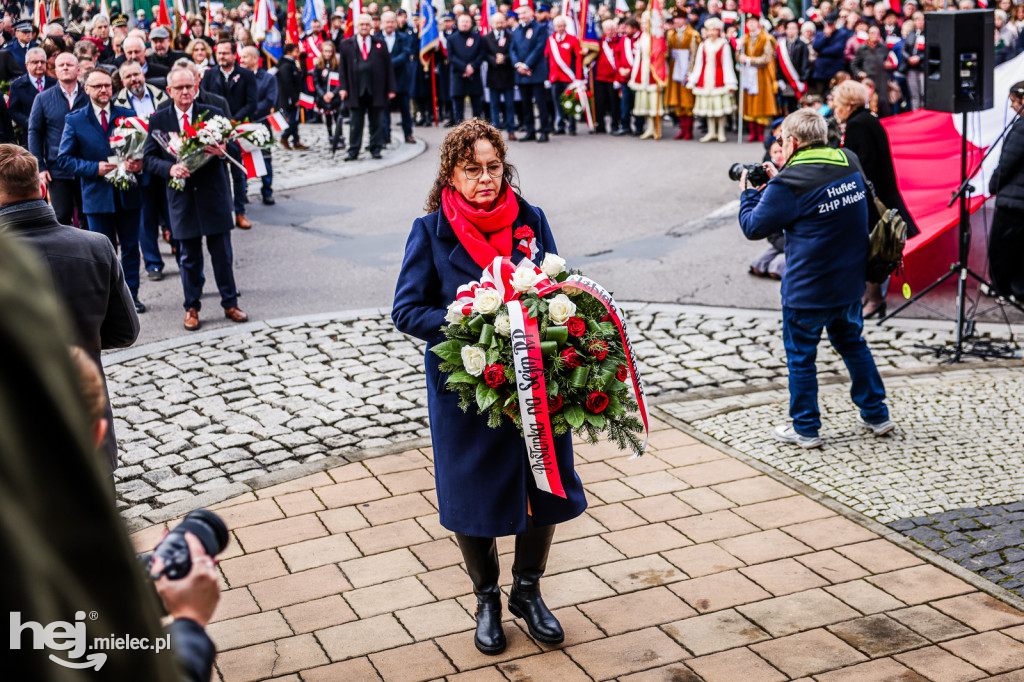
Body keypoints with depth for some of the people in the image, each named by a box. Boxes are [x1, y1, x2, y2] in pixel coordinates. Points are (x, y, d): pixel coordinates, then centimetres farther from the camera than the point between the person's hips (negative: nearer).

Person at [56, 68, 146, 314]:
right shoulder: (74, 120, 1)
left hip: (128, 193, 2)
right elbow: (63, 158, 0)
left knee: (131, 247, 8)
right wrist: (95, 168, -14)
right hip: (97, 195, -1)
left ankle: (131, 294, 20)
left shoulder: (128, 115, 5)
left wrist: (139, 164, -14)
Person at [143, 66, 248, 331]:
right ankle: (191, 308, 20)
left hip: (213, 192, 0)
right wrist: (169, 168, -18)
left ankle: (230, 304, 19)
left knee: (222, 254, 5)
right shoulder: (158, 120, 3)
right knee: (189, 257, 8)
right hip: (181, 197, 0)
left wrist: (223, 151, -23)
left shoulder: (214, 114, 2)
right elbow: (149, 158, 2)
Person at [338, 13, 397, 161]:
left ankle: (376, 149, 15)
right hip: (356, 91, -1)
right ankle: (353, 150, 9)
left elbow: (388, 66, 8)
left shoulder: (379, 44, 9)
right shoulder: (346, 44, 8)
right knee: (356, 122, 2)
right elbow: (343, 67, 7)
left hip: (376, 91, 1)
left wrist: (391, 88, 1)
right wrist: (343, 88, -2)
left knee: (376, 121, 5)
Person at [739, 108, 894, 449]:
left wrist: (748, 194, 10)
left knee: (800, 356, 8)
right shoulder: (850, 164, 2)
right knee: (852, 343, 24)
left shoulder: (790, 183, -19)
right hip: (851, 282, 7)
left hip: (808, 290, -7)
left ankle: (805, 429, 18)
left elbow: (754, 227, -9)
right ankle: (877, 415, 31)